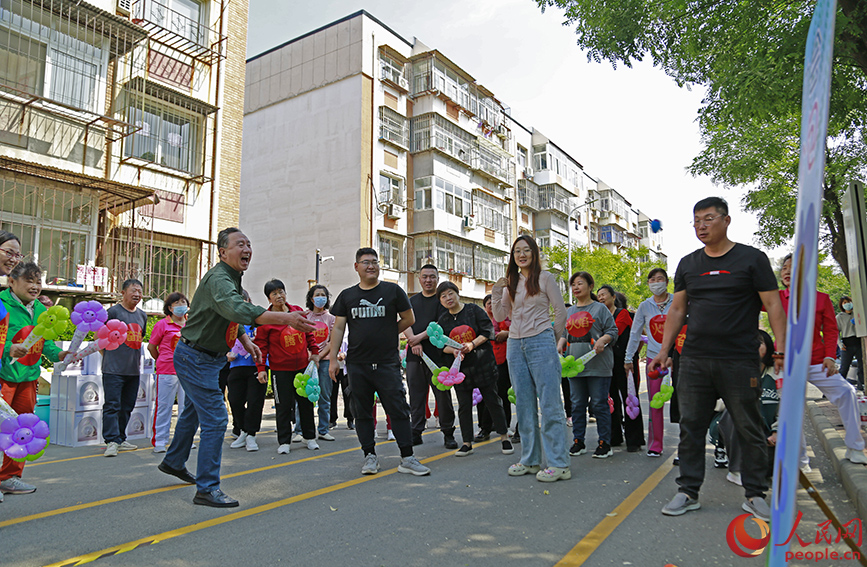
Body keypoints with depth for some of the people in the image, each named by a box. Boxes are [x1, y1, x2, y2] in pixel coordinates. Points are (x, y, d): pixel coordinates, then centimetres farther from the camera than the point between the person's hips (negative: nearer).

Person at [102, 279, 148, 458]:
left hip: (134, 369, 6)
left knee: (127, 406, 12)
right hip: (114, 369, -6)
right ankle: (112, 440, -5)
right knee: (112, 405, -7)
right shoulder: (113, 311, -5)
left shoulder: (142, 315, 14)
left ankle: (120, 439, 21)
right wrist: (109, 355, 0)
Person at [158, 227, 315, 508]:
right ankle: (207, 488, 0)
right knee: (215, 419, -10)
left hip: (208, 358, 11)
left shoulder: (233, 278, 7)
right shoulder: (218, 279, -27)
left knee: (193, 411, 25)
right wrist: (286, 318, -57)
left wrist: (246, 341, 8)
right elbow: (238, 309, -47)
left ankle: (174, 462, 46)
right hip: (195, 358, -11)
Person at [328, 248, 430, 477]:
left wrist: (387, 335, 4)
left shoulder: (393, 290, 4)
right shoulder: (347, 295, 9)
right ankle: (370, 456, 19)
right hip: (357, 364, 3)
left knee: (399, 410, -4)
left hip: (387, 363, -2)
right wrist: (333, 359, 2)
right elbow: (338, 328, 8)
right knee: (362, 413, 8)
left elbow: (409, 319, 8)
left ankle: (407, 458, 3)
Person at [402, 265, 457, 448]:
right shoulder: (412, 301, 18)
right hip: (414, 356, 4)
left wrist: (419, 337, -15)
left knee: (443, 395, -1)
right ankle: (416, 432, 14)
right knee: (416, 395, 6)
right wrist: (414, 343, -10)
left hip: (437, 355, -4)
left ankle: (448, 433, 8)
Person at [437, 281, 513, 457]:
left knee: (492, 400, 3)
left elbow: (488, 331, -6)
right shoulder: (443, 319, 7)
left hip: (482, 362, -3)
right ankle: (467, 443, 16)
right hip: (460, 366, 3)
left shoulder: (474, 310, -2)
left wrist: (472, 344, -19)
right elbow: (442, 344, 5)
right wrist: (454, 350, -16)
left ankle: (504, 438, 15)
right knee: (464, 405, 6)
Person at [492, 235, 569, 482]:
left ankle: (559, 464, -1)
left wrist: (552, 338, 7)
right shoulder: (511, 282, 14)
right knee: (524, 404, 8)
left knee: (550, 403, -6)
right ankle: (530, 460, 17)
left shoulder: (544, 277, 1)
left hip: (541, 343, -5)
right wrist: (497, 292, -1)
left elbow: (561, 311, 3)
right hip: (515, 345, 5)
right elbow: (500, 316, 11)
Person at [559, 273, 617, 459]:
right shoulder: (569, 311, 17)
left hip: (598, 365, -5)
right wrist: (560, 345, 2)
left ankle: (604, 444, 8)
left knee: (600, 404, -1)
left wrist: (602, 340, -20)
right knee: (577, 405, 9)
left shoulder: (600, 308, 2)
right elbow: (564, 333, 21)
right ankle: (578, 442, 18)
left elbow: (612, 330, -2)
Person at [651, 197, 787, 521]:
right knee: (690, 427, 4)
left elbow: (773, 305, -1)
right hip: (694, 361, 3)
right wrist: (664, 350, 7)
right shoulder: (687, 264, 12)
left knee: (749, 430, 6)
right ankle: (688, 492, 14)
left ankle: (754, 494, 21)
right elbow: (677, 310, 14)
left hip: (740, 361, -3)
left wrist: (781, 351, -10)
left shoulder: (752, 259, 2)